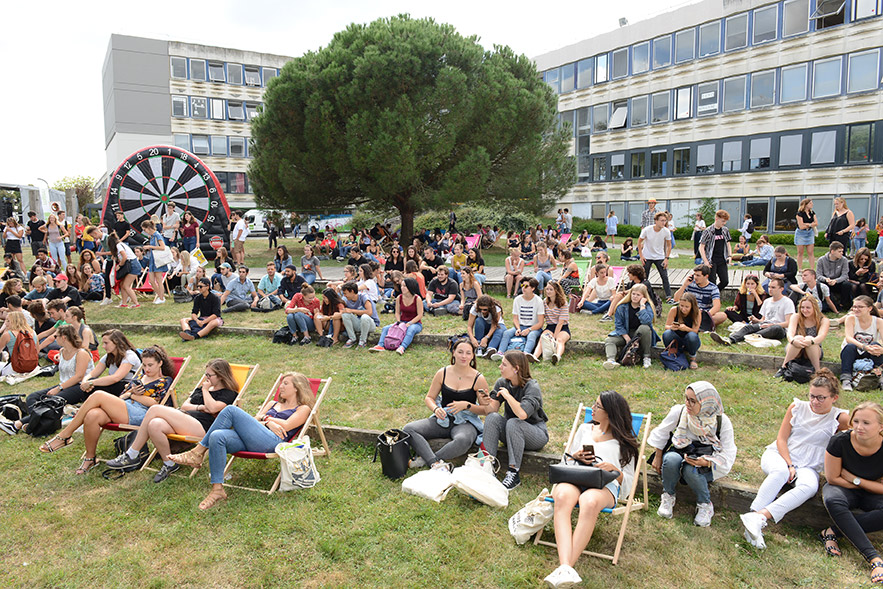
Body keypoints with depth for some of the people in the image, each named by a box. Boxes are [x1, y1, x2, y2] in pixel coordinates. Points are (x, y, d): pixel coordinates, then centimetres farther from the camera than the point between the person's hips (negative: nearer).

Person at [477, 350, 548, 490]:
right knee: (492, 418, -22)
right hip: (511, 432, 5)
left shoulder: (532, 387, -21)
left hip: (536, 433, -5)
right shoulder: (502, 383, -3)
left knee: (513, 423, -34)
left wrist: (507, 395, -27)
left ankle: (514, 473, -30)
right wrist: (486, 403, -32)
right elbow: (492, 409, -11)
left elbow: (522, 414, -37)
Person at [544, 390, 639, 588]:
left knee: (590, 502, -42)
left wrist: (614, 469, -6)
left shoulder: (624, 443, 21)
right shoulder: (585, 429, 30)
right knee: (563, 497, -38)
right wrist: (576, 456, 9)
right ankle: (564, 567, -53)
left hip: (604, 484, -2)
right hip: (574, 478, 2)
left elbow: (628, 481, 15)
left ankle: (567, 567, -48)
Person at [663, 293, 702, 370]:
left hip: (689, 341, 0)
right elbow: (666, 326, -11)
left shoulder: (696, 313, -14)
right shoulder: (674, 310, -13)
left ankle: (692, 358, -6)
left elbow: (695, 331, -19)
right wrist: (671, 327, -36)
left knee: (692, 336, -35)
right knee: (666, 334, -31)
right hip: (677, 339, 1)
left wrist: (686, 328, -42)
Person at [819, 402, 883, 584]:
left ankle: (833, 532, -26)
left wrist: (855, 479, -15)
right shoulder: (839, 441, -21)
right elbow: (833, 478, -11)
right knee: (833, 500, -37)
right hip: (843, 488, -1)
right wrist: (868, 485, -8)